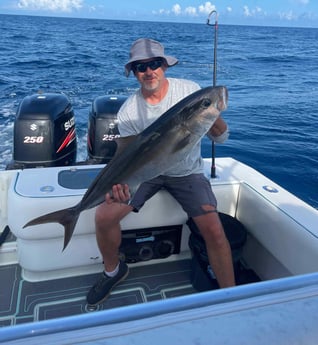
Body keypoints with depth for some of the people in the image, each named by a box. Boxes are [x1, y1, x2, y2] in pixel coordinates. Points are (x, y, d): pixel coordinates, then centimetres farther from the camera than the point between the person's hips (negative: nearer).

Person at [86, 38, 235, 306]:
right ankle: (113, 271, 14)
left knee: (214, 230, -19)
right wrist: (120, 181, -35)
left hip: (187, 172, 0)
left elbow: (221, 138, -9)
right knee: (104, 216, -17)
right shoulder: (129, 110, -9)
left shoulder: (190, 91, -10)